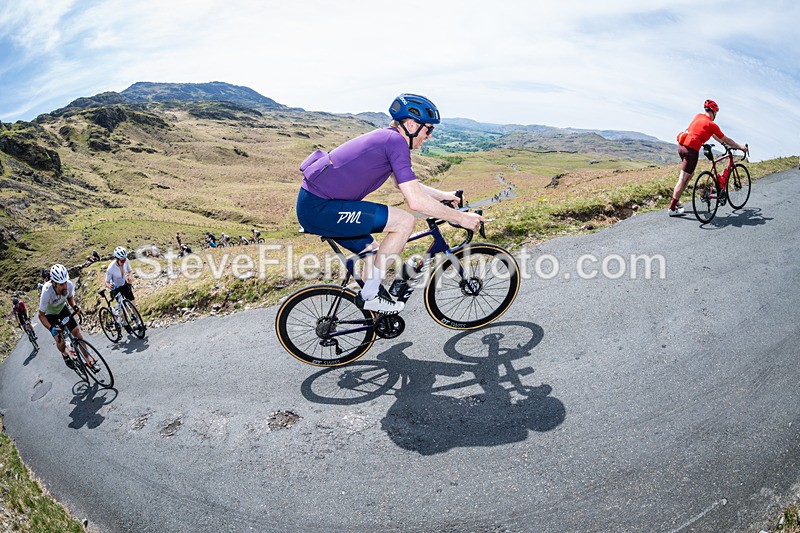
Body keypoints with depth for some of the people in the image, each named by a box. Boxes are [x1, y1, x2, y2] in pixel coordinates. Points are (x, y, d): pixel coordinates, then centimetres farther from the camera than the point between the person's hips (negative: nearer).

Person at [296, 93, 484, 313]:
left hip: (312, 204, 10)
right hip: (319, 208, -10)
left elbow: (406, 184, 30)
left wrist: (444, 195, 27)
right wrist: (460, 217, -12)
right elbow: (416, 200, -21)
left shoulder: (386, 138, 16)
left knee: (375, 254, 18)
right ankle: (369, 294, -3)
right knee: (405, 221, -13)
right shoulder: (396, 141, -15)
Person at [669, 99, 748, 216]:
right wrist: (741, 147, 19)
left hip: (681, 145, 8)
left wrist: (721, 142, 38)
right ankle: (672, 208, -4)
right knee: (683, 179, -5)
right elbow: (726, 140, 5)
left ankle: (675, 200, 19)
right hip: (691, 149, -8)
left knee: (690, 174, 21)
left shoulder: (699, 116, 15)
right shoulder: (712, 125, -4)